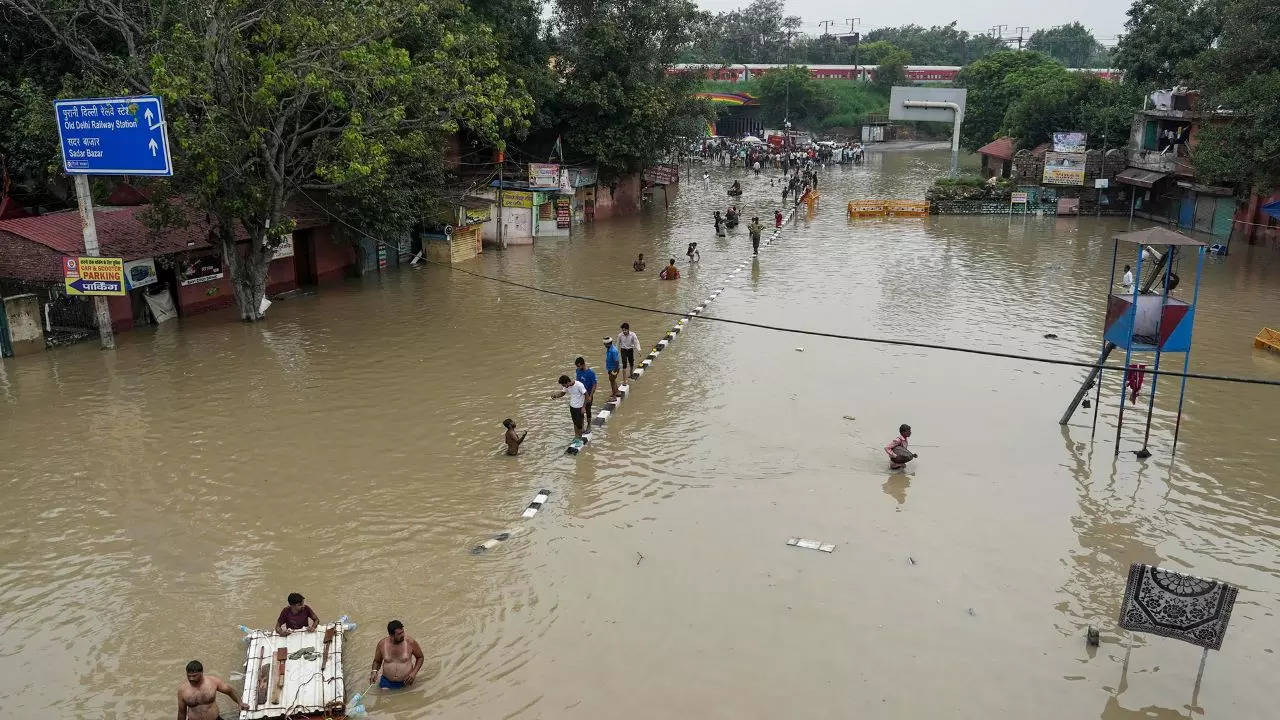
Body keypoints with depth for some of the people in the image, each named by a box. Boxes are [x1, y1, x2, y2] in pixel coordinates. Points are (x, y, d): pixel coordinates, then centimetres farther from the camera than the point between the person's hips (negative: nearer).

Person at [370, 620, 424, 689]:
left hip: (405, 681, 0)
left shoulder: (410, 642, -12)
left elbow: (420, 657, 3)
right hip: (387, 681, 0)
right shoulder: (382, 644, -8)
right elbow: (377, 661, 9)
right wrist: (374, 671, -11)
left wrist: (414, 673, -10)